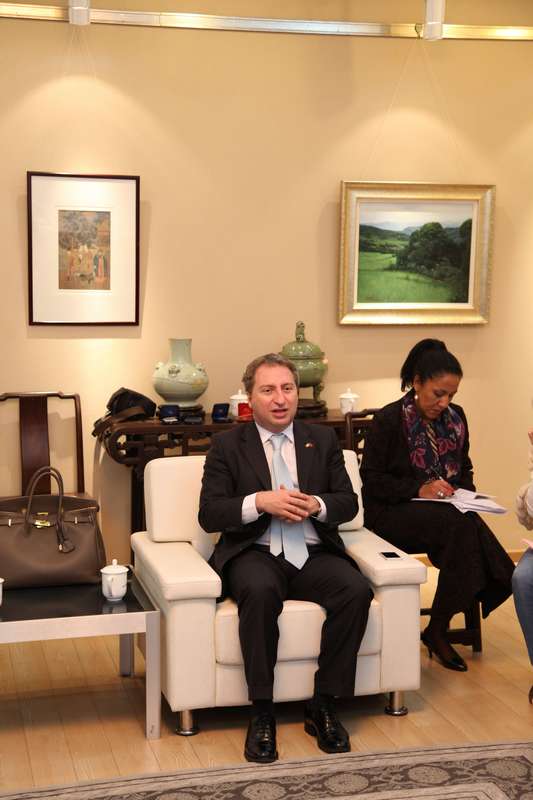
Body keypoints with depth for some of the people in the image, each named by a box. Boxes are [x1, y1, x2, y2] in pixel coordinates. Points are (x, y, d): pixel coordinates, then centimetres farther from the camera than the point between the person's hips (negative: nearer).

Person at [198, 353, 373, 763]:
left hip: (314, 554, 3)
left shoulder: (323, 439, 15)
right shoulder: (227, 445, 7)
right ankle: (262, 712, -24)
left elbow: (348, 502, 11)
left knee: (357, 590, -28)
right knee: (260, 591, -37)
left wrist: (315, 505, -11)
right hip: (255, 555, -2)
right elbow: (209, 514, -1)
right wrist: (260, 501, -17)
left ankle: (324, 705, -14)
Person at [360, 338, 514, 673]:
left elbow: (464, 468, 20)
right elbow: (371, 479, -8)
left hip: (445, 511, 5)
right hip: (392, 514, -5)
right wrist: (419, 490, -19)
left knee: (466, 523, -31)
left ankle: (438, 630, -18)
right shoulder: (389, 420, -7)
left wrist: (465, 492, -2)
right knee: (462, 524, -33)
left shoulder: (455, 417, 10)